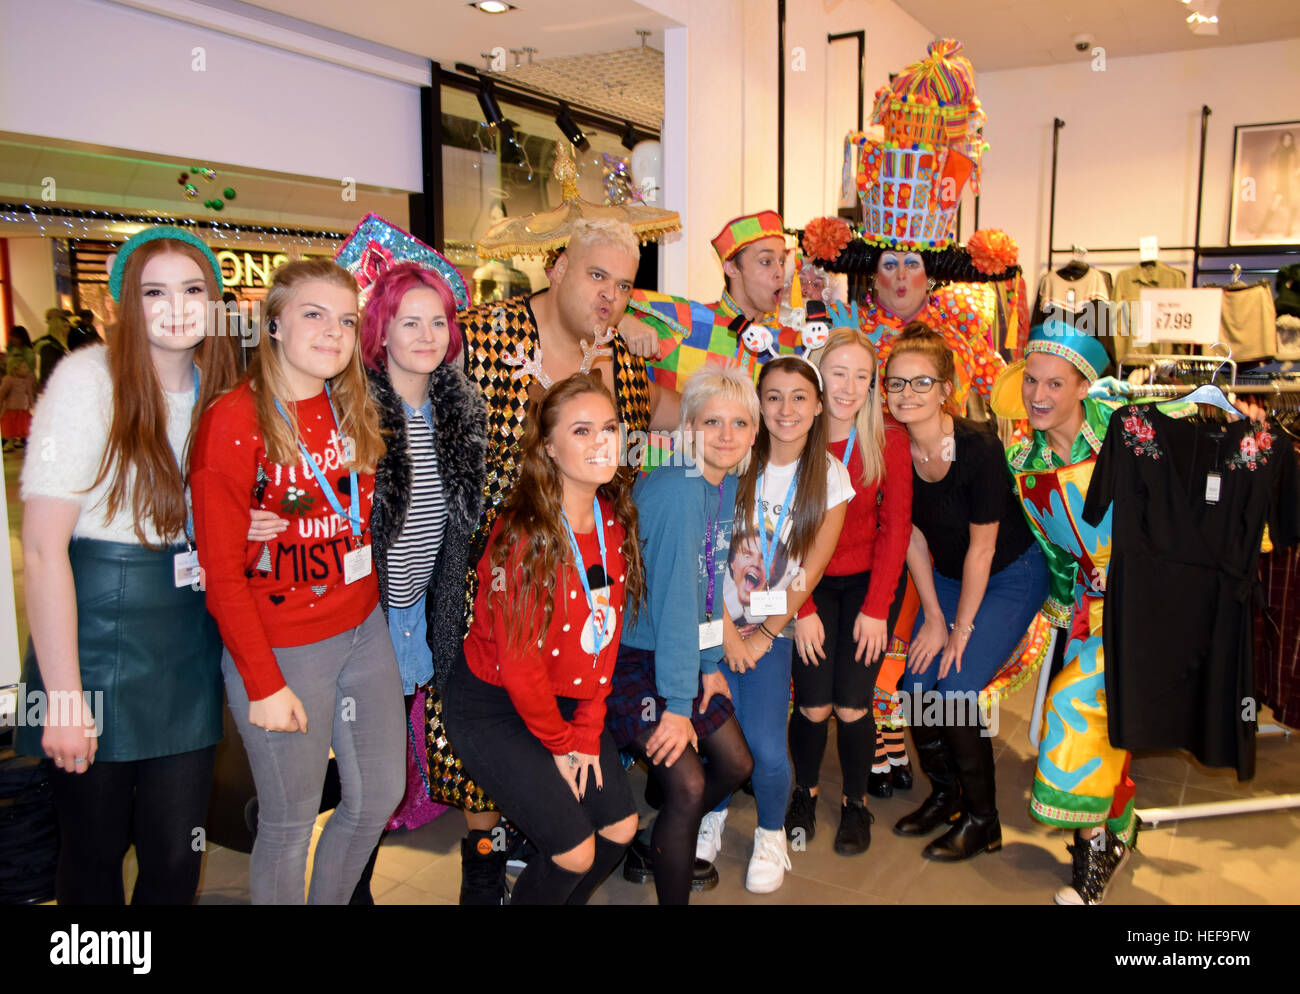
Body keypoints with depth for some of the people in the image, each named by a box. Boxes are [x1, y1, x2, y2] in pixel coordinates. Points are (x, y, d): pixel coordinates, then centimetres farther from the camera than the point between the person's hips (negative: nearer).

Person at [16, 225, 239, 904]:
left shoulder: (219, 391, 6)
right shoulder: (88, 379, -13)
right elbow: (42, 548, -16)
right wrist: (63, 697, -18)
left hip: (190, 637, 5)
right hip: (99, 626, -5)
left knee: (177, 854, 10)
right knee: (94, 850, 10)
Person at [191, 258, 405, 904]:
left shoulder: (354, 409, 6)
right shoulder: (234, 420, -13)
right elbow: (221, 572, -13)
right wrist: (263, 682, -15)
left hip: (363, 630, 6)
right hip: (282, 650, -6)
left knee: (380, 796, 16)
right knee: (291, 823, 7)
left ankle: (331, 900, 40)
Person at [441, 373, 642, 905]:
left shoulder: (616, 520, -4)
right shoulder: (524, 534, -27)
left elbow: (606, 637, 0)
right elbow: (518, 662, -22)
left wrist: (587, 734, -3)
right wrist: (560, 744, -9)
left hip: (566, 700, 7)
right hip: (491, 707, -7)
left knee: (621, 828, 8)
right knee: (575, 852, -7)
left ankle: (564, 896, 36)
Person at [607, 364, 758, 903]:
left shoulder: (729, 486, 2)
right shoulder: (678, 490, -25)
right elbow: (674, 595, -26)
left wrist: (711, 663, 6)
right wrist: (676, 704, -24)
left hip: (681, 650, 9)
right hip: (631, 656, -9)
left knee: (736, 764, 14)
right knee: (688, 785, -14)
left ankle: (662, 851, 35)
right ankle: (672, 892, 8)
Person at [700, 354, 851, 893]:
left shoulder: (830, 476, -3)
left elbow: (811, 570, -2)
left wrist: (764, 635, -5)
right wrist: (727, 633, -9)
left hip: (773, 626, 0)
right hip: (714, 620, 0)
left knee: (766, 747, -11)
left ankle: (771, 835, 21)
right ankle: (713, 814, 25)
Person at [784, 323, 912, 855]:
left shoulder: (889, 439, -10)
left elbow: (896, 527, -6)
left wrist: (876, 608, -9)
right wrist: (802, 609, -11)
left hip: (870, 580, 0)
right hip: (810, 582, 0)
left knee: (852, 706, -6)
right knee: (813, 706, -5)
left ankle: (855, 802, 23)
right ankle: (805, 791, 26)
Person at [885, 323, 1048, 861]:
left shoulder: (978, 447, -27)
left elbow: (982, 546, -21)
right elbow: (913, 536, -3)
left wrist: (961, 630, -15)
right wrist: (933, 618, -4)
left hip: (1011, 577, -5)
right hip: (948, 577, 5)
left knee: (955, 688, -15)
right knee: (915, 686, -4)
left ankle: (983, 821, 6)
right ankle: (945, 793, 22)